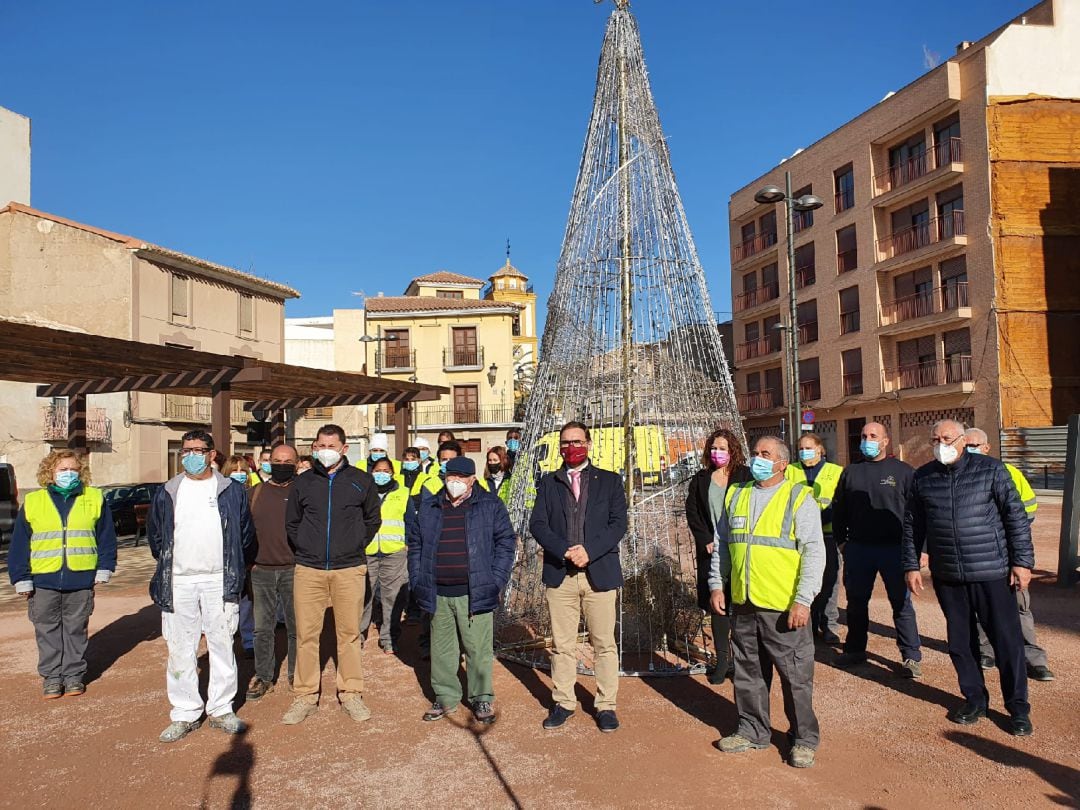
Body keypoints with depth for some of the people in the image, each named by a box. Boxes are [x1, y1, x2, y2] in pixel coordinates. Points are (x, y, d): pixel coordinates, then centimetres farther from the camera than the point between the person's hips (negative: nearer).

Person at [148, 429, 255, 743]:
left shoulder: (232, 491, 3)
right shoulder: (167, 494, 8)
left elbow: (246, 535, 8)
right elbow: (155, 536, 17)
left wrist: (236, 570, 10)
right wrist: (167, 567, 15)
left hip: (220, 581, -1)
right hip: (179, 582, 2)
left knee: (222, 646, 5)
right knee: (180, 650, 6)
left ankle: (221, 710, 17)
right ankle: (185, 714, 17)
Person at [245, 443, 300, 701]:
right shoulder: (254, 493, 9)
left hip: (294, 570, -2)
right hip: (261, 571, 3)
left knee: (297, 627, 6)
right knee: (262, 628, 10)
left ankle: (296, 675, 20)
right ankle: (263, 676, 23)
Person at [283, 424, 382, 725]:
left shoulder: (361, 480, 3)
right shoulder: (302, 483, 7)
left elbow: (372, 519, 13)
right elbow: (291, 523, 17)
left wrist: (356, 545, 6)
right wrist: (303, 549, 8)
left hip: (349, 569, -1)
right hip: (308, 570, 1)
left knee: (349, 632, 5)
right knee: (306, 633, 3)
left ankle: (351, 693, 17)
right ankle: (305, 696, 15)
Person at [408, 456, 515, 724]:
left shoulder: (490, 506, 0)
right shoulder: (428, 508, 10)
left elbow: (505, 542, 0)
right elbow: (415, 546, 15)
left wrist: (496, 581, -7)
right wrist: (418, 581, 7)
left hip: (475, 593, -3)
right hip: (438, 594, 3)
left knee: (478, 649, 3)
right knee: (442, 649, 12)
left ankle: (482, 699, 19)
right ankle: (446, 697, 27)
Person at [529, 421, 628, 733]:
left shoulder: (609, 481, 6)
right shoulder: (548, 483, 9)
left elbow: (618, 523, -2)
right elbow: (537, 524, 1)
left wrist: (589, 551, -15)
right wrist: (565, 551, -15)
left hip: (600, 573, -1)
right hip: (559, 574, 1)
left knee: (604, 643, 5)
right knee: (562, 645, 8)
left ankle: (606, 705, 17)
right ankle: (563, 702, 21)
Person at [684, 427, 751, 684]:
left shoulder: (745, 477, 0)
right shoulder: (700, 479, 9)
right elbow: (692, 512, 6)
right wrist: (707, 541, -5)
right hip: (711, 550, 3)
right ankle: (722, 659, 12)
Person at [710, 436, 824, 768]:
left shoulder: (799, 498, -5)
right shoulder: (736, 495, 11)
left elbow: (814, 552, -9)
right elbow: (721, 544, 17)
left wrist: (803, 600, -15)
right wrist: (716, 585, 10)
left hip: (784, 607, -5)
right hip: (742, 603, 5)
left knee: (796, 675, 5)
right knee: (748, 672, 15)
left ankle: (805, 738, 21)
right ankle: (753, 730, 30)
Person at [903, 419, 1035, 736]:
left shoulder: (990, 469, -4)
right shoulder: (922, 477, 5)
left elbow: (1016, 516, -2)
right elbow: (912, 525, 11)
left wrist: (1022, 561, -5)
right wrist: (912, 565, 9)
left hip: (991, 572, -3)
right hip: (947, 576, 3)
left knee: (1007, 639, 3)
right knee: (960, 641, 11)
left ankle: (1018, 707, 18)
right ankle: (974, 699, 27)